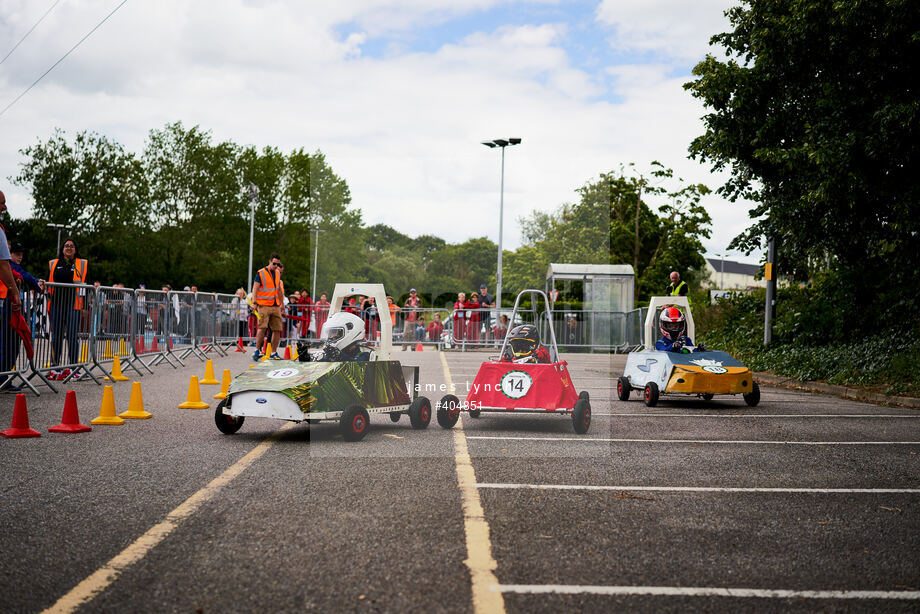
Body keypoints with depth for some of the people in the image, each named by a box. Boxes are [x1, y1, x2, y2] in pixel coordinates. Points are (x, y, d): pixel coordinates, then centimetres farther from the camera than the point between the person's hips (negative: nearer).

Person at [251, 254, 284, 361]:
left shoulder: (277, 273, 16)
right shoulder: (261, 273, -3)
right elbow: (255, 289, -8)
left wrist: (282, 304, 26)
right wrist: (255, 303, -19)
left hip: (276, 306, 6)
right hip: (264, 305, -6)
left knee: (277, 329, 1)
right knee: (262, 327, -17)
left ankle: (274, 353, 9)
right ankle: (257, 350, -7)